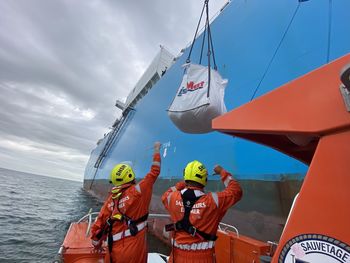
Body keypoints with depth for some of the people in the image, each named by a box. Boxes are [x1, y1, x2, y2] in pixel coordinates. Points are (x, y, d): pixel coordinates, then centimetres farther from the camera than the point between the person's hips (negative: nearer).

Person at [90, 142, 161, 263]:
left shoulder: (111, 198, 1)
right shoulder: (137, 191, -13)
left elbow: (99, 223, 5)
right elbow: (154, 172, -7)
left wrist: (96, 245, 21)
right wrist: (156, 150, 5)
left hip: (115, 249, 4)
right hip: (134, 248, -4)